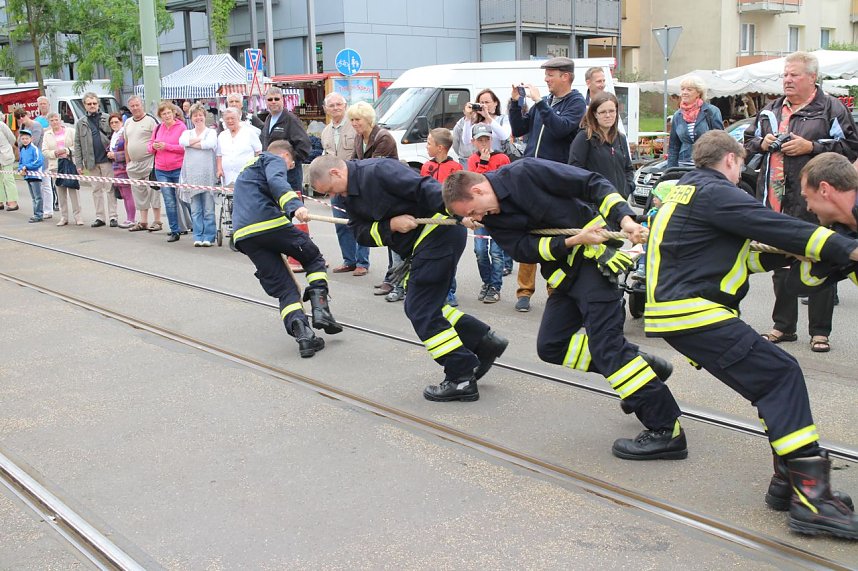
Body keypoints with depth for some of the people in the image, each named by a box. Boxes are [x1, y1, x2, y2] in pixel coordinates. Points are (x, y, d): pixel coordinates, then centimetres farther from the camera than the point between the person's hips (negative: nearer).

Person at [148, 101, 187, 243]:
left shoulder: (181, 127, -5)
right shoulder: (158, 128, 11)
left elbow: (184, 148, -12)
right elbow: (150, 146, 19)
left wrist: (166, 146, -17)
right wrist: (154, 146, -4)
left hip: (178, 169, -4)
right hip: (161, 170, 4)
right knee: (169, 203, 3)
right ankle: (174, 231, 8)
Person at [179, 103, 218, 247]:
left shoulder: (211, 132, 8)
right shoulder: (187, 133, 17)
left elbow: (210, 144, -14)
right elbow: (182, 141, -5)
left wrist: (191, 143, -4)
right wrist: (200, 139, -6)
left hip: (207, 175, -3)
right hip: (191, 175, 3)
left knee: (208, 209, -3)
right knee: (195, 210, 3)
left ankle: (208, 237, 3)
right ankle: (198, 237, 9)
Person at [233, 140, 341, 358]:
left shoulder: (247, 170, 38)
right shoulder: (274, 160, 11)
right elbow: (276, 181, -13)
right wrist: (295, 206, -28)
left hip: (243, 235, 7)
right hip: (270, 223, -7)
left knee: (283, 288, 7)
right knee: (314, 258, 16)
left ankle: (302, 334, -13)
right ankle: (320, 309, -2)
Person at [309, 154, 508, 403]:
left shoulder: (378, 170, -16)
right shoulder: (351, 195, 13)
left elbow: (423, 187, -25)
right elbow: (363, 233, 8)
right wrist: (392, 225, -11)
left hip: (440, 231, -10)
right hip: (422, 242, 10)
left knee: (422, 310, -7)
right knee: (416, 306, 16)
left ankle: (462, 378, 1)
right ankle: (484, 342, 19)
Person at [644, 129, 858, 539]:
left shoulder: (684, 190, 22)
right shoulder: (714, 192, -8)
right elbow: (773, 226, -17)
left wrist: (776, 254, 16)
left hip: (674, 310, 10)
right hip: (693, 312, -10)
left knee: (774, 378, 10)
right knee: (782, 375, -12)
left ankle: (790, 478, 10)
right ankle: (810, 497, -16)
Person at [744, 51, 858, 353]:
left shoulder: (830, 109, -1)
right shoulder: (770, 110, 16)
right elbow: (748, 141, 24)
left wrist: (811, 147, -15)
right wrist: (762, 144, 2)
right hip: (776, 202, 6)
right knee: (780, 265, 12)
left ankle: (820, 331, 9)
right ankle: (783, 326, 23)